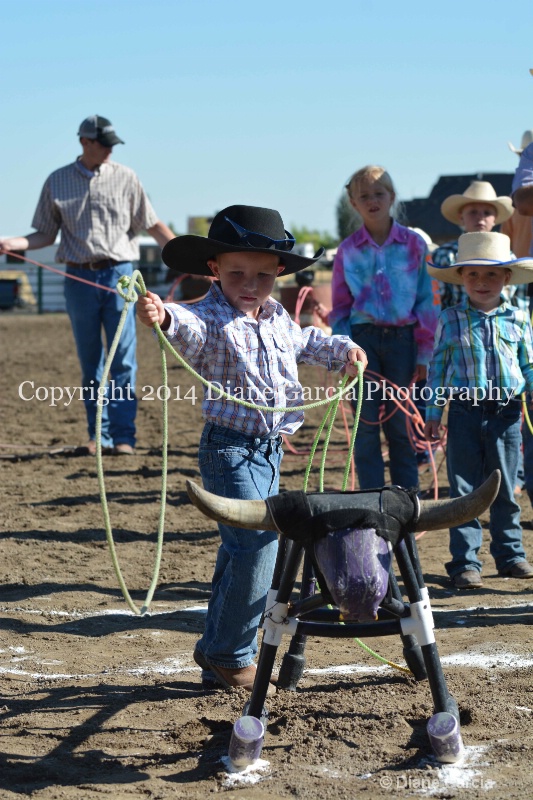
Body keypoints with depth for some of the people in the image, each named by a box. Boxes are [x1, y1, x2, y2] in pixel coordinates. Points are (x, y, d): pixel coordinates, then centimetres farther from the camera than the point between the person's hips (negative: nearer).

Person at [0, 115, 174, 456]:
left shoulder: (126, 178, 5)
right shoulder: (57, 182, 6)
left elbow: (154, 226, 6)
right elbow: (46, 234, 9)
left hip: (119, 276, -1)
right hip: (79, 279, 1)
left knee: (123, 361, -5)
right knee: (90, 364, 6)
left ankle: (123, 436, -3)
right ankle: (99, 435, 13)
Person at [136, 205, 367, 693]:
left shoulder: (278, 319, 9)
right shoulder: (213, 320, -16)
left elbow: (303, 343, 32)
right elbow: (191, 329, -40)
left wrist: (342, 350, 22)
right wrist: (164, 317, -61)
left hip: (269, 449, 8)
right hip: (229, 448, -8)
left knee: (241, 552, 15)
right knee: (257, 545, -15)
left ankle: (218, 655, 28)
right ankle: (232, 654, 0)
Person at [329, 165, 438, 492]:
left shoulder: (414, 244, 2)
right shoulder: (348, 249, 4)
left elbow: (427, 300, 3)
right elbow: (340, 306, 8)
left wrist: (424, 354, 0)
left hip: (402, 339, -1)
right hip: (363, 338, 1)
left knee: (401, 427, 5)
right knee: (366, 426, 2)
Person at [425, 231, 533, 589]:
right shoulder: (450, 320, 2)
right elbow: (438, 367, 5)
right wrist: (432, 413, 4)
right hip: (465, 411, -1)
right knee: (464, 490, 2)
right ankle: (465, 561, 8)